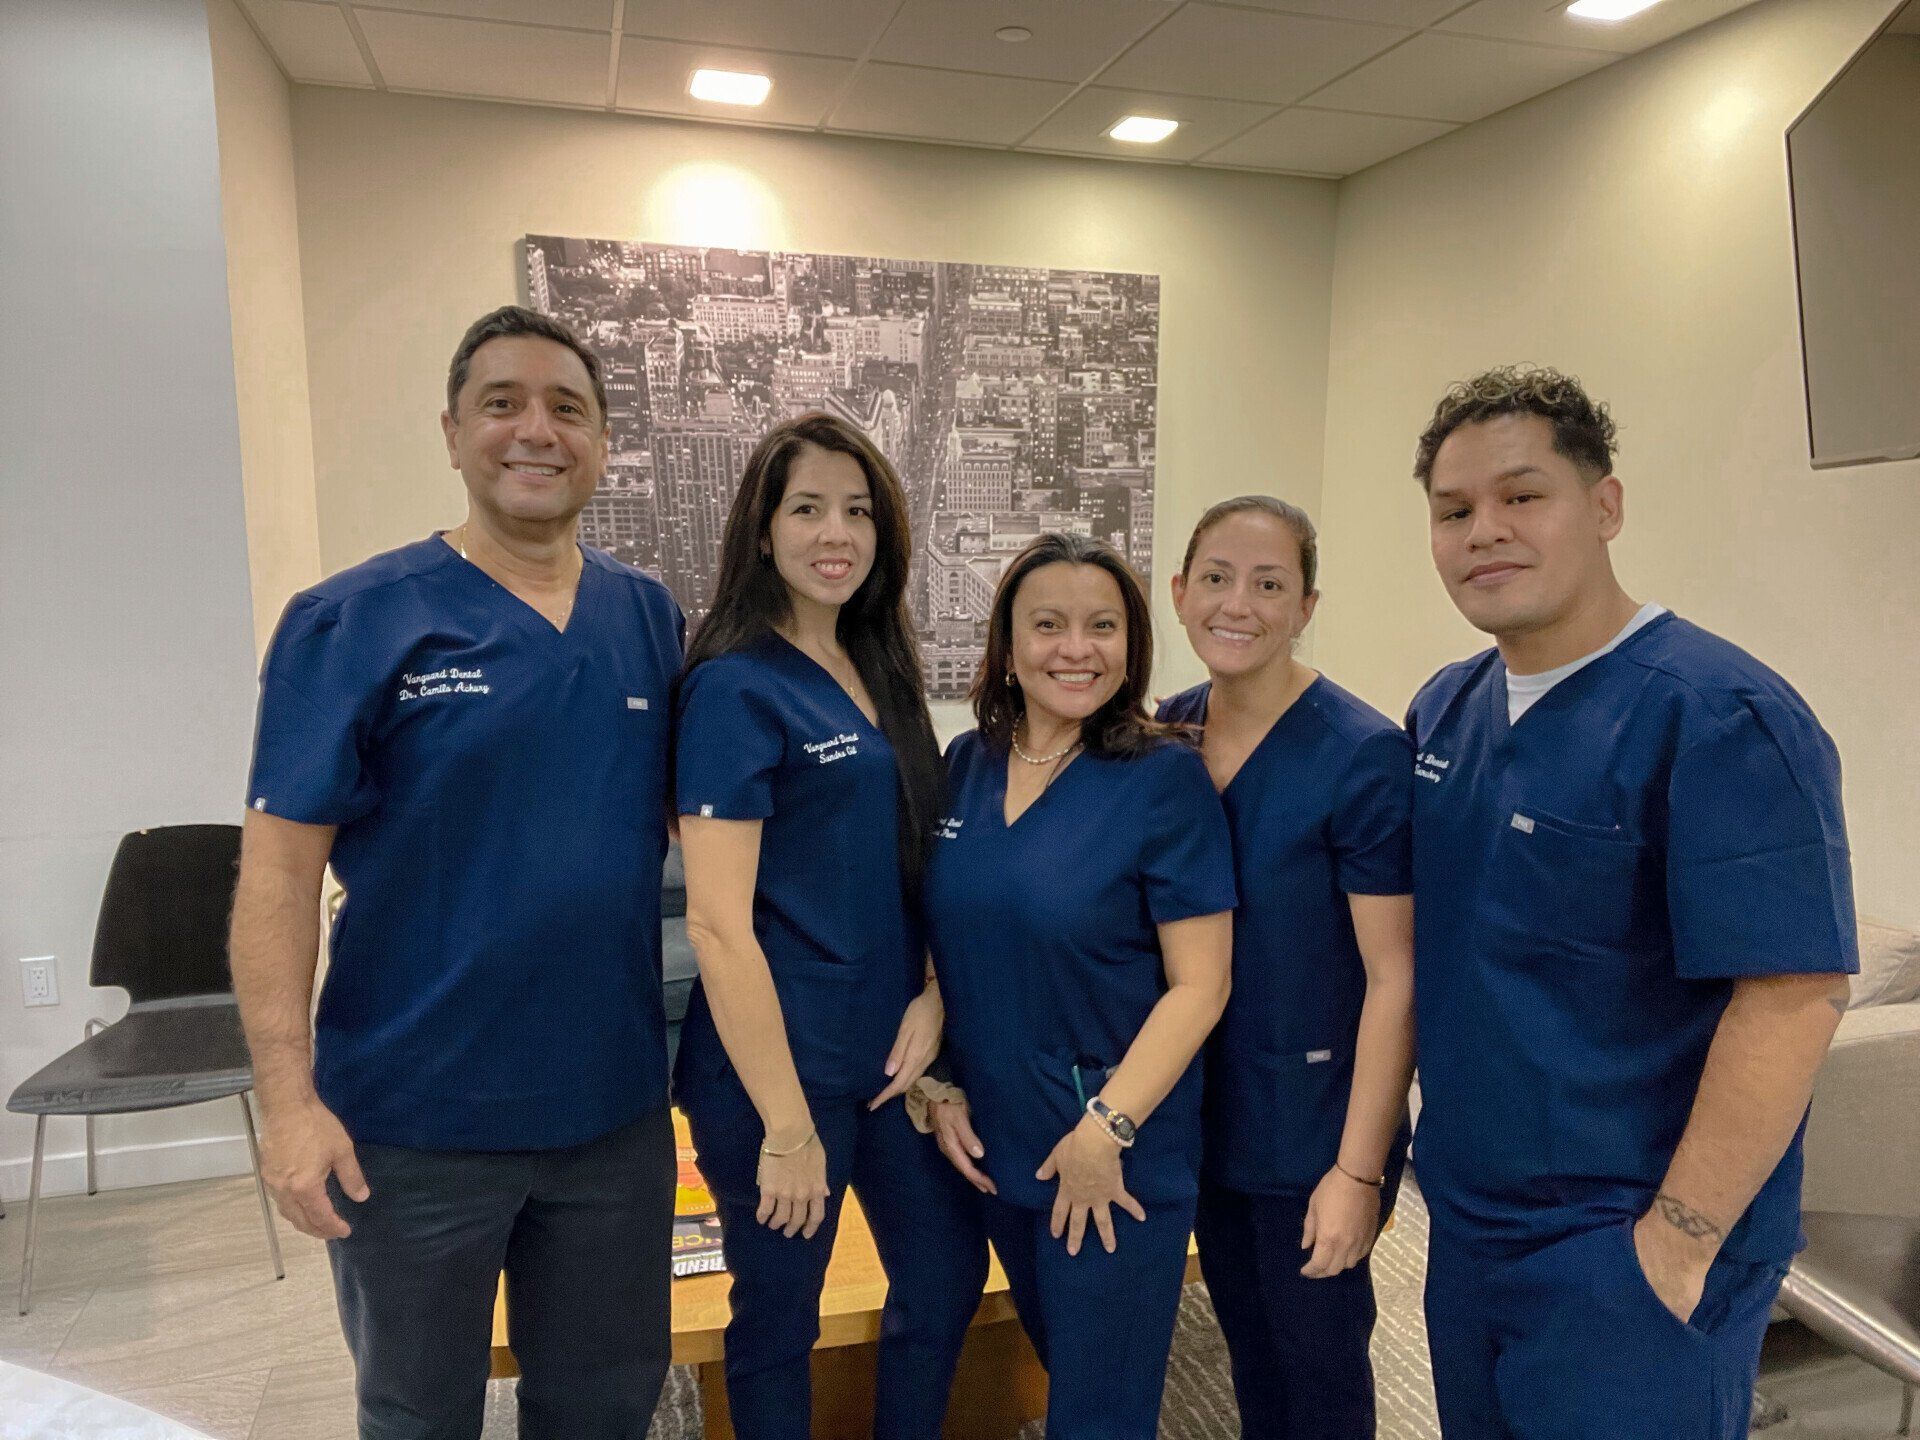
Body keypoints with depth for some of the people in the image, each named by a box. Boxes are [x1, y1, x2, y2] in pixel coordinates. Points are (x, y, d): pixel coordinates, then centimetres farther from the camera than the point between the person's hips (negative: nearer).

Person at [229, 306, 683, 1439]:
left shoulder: (651, 618, 2)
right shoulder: (353, 621, -10)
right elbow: (282, 864, -12)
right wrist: (289, 1096, -16)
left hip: (617, 1103, 4)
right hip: (414, 1117, -3)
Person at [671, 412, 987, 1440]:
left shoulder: (881, 670, 6)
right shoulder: (735, 688, -15)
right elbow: (717, 923, -19)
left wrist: (933, 996, -2)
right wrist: (786, 1126, -18)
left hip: (890, 1048, 7)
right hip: (778, 1062, -7)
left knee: (948, 1278, 18)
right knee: (780, 1314, 13)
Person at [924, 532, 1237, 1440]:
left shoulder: (1165, 778, -14)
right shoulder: (966, 764, 0)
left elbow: (1199, 984, -14)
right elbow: (943, 943, 9)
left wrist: (1108, 1127, -17)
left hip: (1118, 1156, -4)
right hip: (993, 1142, 5)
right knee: (1060, 1364, 23)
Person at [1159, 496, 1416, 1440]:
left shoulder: (1363, 755, -18)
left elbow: (1394, 978, -17)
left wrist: (1358, 1170, -17)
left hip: (1311, 1130, -5)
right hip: (1204, 1115, 5)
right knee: (1249, 1351, 22)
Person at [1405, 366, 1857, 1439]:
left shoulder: (1720, 717, -19)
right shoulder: (1443, 709, 3)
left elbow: (1797, 996, -23)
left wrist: (1677, 1248, -20)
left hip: (1627, 1259, -7)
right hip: (1467, 1224, 7)